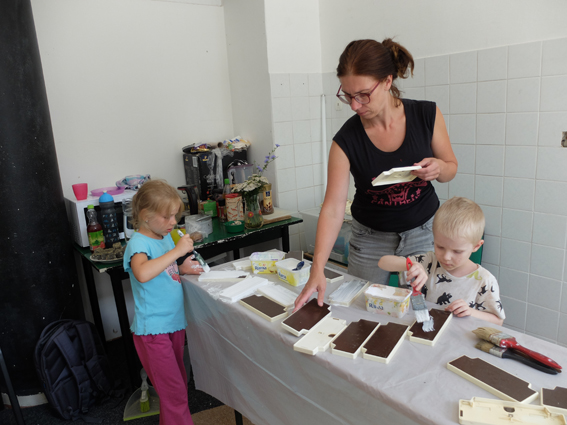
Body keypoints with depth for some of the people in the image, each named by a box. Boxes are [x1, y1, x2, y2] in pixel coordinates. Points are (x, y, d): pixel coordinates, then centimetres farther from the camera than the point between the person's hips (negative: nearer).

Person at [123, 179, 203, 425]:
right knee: (174, 392, 0)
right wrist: (177, 251, -34)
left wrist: (182, 269, 1)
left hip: (174, 322, 8)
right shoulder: (138, 243, -18)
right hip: (153, 329, -8)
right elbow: (142, 274, -39)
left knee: (178, 384, 20)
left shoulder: (166, 237, 6)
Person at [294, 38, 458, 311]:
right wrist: (317, 269, -29)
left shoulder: (426, 115, -14)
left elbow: (451, 168, 0)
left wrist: (438, 168, -25)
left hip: (423, 232, 1)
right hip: (370, 238, 0)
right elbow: (333, 207, -21)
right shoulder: (346, 140, -19)